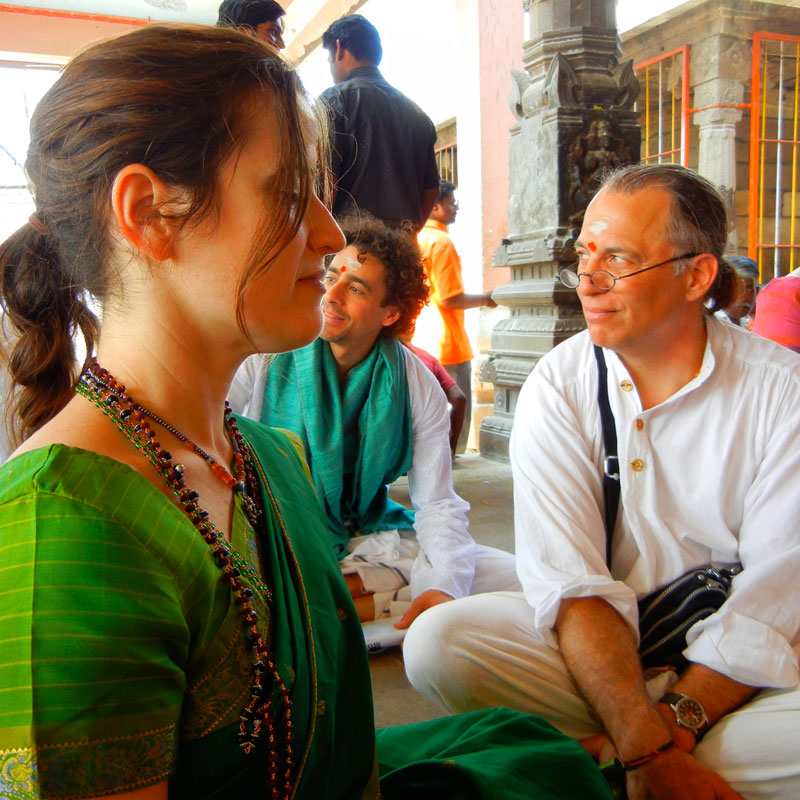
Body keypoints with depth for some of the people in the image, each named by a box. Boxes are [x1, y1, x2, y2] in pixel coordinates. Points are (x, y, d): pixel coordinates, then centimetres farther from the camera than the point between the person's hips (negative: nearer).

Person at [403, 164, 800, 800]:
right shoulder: (557, 388, -5)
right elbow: (572, 582, -14)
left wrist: (671, 726, -19)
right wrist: (648, 747, -24)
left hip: (743, 671, 0)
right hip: (586, 643, 1)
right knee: (438, 640, -23)